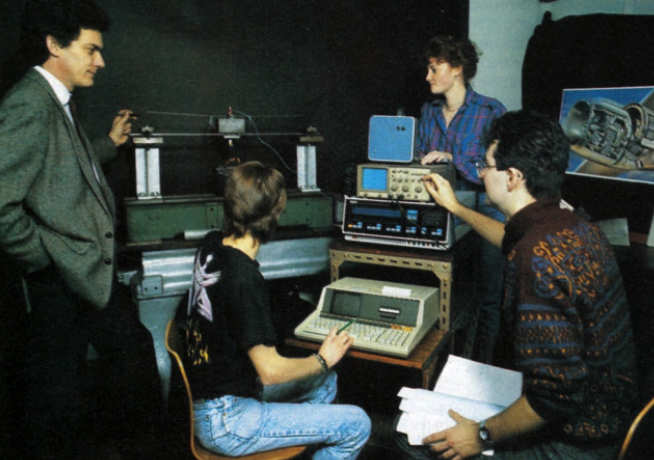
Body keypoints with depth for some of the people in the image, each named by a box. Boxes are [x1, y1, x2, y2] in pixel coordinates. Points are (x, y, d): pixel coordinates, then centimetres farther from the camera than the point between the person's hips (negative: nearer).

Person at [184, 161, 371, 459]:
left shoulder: (210, 247, -3)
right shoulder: (244, 278, -29)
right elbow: (270, 370, -25)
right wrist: (322, 359, -8)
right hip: (223, 423, -10)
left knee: (325, 381, 21)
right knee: (357, 425, -8)